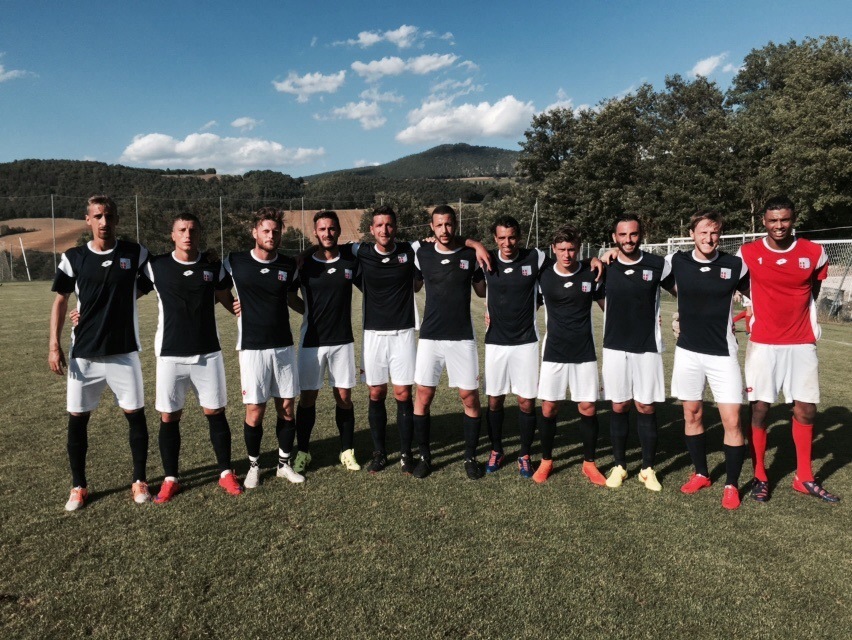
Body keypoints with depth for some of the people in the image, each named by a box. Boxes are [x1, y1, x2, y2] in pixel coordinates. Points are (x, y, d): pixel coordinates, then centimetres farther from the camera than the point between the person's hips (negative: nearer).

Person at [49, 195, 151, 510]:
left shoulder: (135, 254, -2)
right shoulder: (73, 257, 0)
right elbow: (60, 301, 5)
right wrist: (54, 345, -1)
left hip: (123, 351, -1)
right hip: (83, 353, 1)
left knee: (135, 414, 3)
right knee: (77, 418, 6)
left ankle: (140, 481, 19)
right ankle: (78, 486, 23)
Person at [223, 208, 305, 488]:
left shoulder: (289, 265, 3)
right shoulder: (234, 262, -3)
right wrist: (235, 307, 2)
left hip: (284, 346, 3)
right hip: (252, 348, -2)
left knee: (287, 409, 8)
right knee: (255, 411, 1)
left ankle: (285, 463, 25)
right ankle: (253, 465, 22)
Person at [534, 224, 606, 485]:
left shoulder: (591, 274, -5)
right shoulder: (542, 272, -5)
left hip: (584, 352, 0)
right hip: (553, 351, 0)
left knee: (588, 407, 4)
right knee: (548, 407, 3)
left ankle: (589, 463, 22)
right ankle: (546, 461, 22)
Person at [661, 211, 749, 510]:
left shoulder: (735, 265, -5)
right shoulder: (676, 262, -3)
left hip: (723, 353, -2)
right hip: (688, 351, 2)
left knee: (732, 421, -3)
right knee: (692, 415, 12)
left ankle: (731, 485, 15)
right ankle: (700, 474, 31)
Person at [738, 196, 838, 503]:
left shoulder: (815, 253, -1)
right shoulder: (748, 253, -6)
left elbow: (812, 291, 15)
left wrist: (793, 314, 14)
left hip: (802, 344, 2)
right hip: (763, 345, -2)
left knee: (806, 409, 7)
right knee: (759, 409, 1)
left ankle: (804, 477, 24)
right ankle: (760, 476, 15)